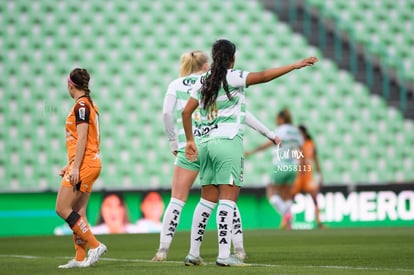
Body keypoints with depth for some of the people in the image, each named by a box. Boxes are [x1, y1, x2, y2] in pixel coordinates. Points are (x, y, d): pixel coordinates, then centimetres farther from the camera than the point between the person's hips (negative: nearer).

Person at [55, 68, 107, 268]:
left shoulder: (81, 105, -11)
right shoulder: (89, 105, 17)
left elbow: (82, 139, -19)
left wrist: (75, 167, -22)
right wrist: (71, 165, 24)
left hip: (84, 163, -10)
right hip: (90, 163, 10)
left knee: (62, 208, -9)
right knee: (78, 212, 8)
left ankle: (94, 245, -11)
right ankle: (80, 258, 5)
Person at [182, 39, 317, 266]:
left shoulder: (203, 81, 12)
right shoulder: (232, 77, -5)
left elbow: (186, 112, 11)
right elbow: (262, 76, -16)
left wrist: (190, 141, 19)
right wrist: (295, 65, -15)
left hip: (205, 143, 6)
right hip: (227, 141, -6)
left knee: (207, 200, 10)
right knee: (228, 198, -8)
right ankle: (224, 254, -14)